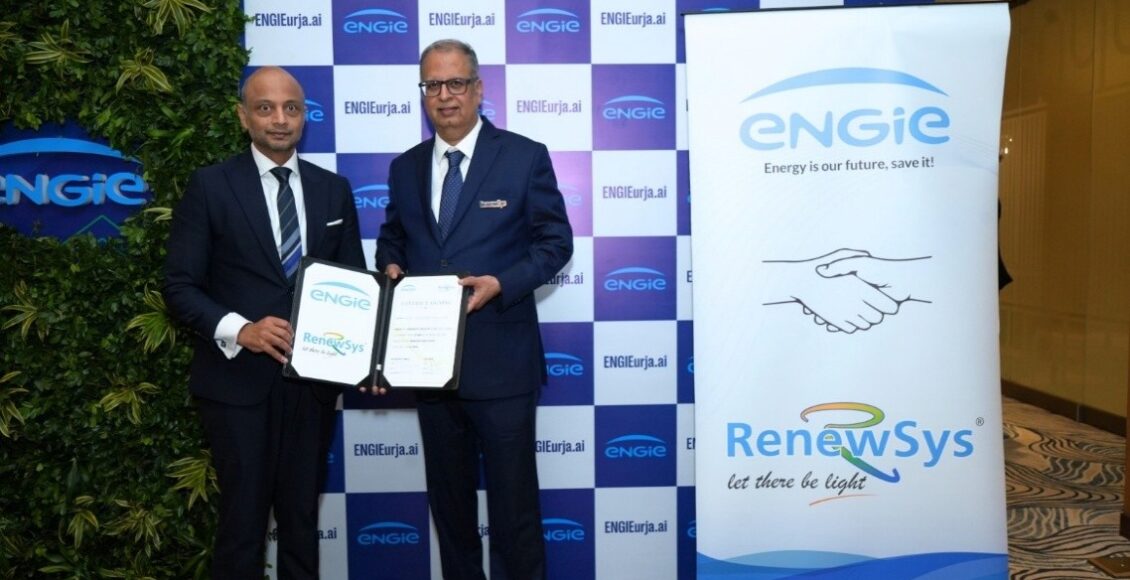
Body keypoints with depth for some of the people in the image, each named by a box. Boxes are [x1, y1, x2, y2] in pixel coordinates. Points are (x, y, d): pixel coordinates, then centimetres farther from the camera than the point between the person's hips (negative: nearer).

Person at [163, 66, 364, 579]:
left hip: (313, 379, 3)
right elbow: (180, 285, -5)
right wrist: (239, 329, -22)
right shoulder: (210, 186, -3)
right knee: (243, 519, 7)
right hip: (238, 380, -3)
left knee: (302, 518, 17)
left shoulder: (334, 190, 7)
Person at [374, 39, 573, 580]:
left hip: (500, 360, -4)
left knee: (513, 498, 7)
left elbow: (555, 241, -5)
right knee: (448, 495, 19)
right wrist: (391, 267, -4)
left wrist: (501, 283, -20)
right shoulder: (405, 167, 9)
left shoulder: (525, 157, -4)